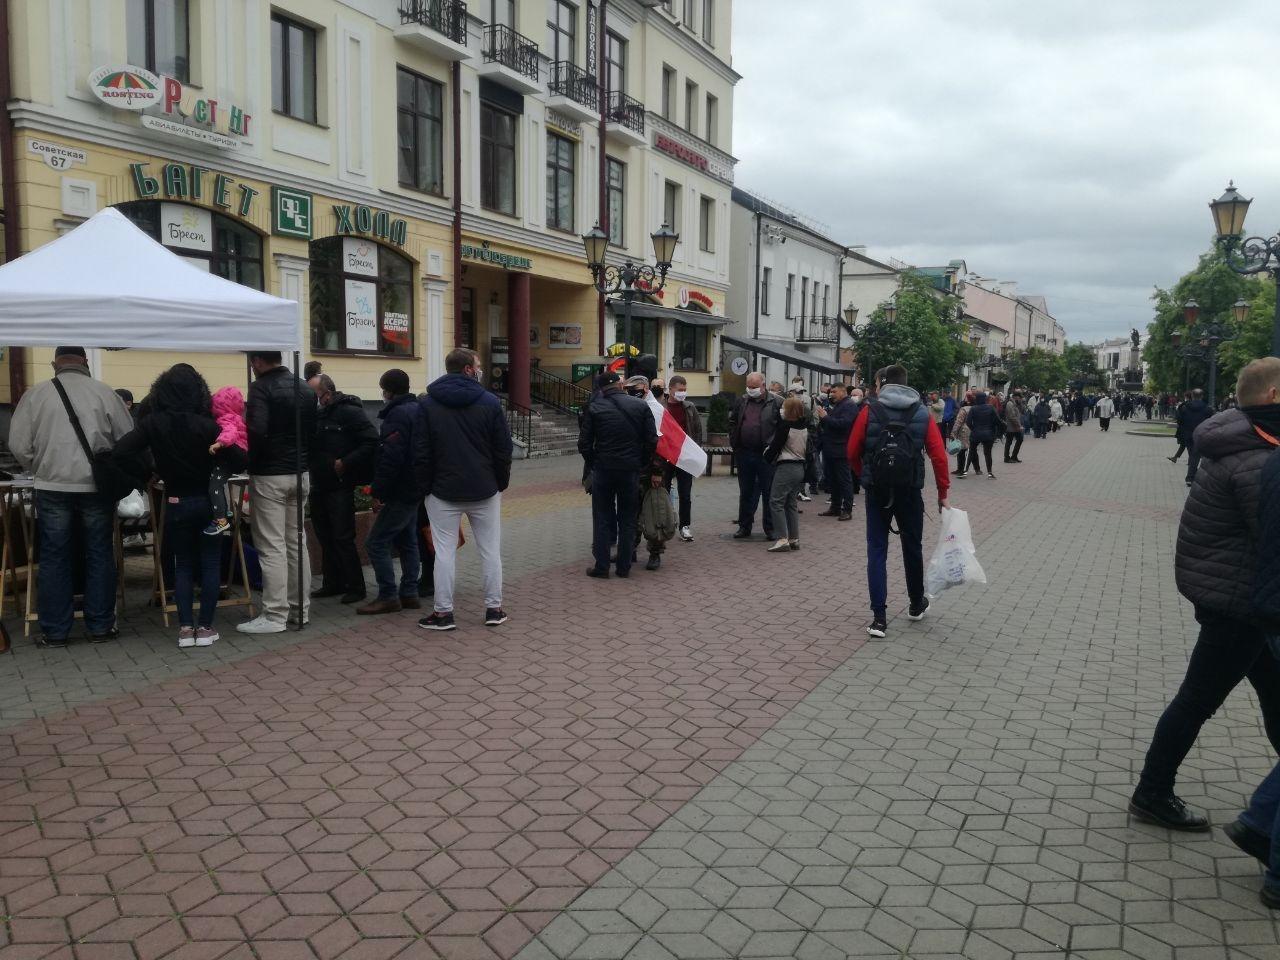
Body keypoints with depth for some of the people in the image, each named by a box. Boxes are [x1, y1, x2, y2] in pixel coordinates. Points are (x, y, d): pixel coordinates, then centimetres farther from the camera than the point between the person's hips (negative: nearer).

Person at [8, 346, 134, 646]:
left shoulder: (36, 394, -1)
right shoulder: (104, 393, -4)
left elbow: (19, 445, -1)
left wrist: (41, 470, 16)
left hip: (53, 489, 1)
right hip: (97, 488, 0)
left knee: (55, 559, 9)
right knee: (99, 556, 9)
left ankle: (54, 631, 14)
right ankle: (100, 626, 14)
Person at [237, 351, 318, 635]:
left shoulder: (261, 388, -12)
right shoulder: (304, 388, 11)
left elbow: (256, 430, -24)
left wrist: (248, 461, -8)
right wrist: (301, 459, 16)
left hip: (269, 476, -7)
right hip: (300, 474, 7)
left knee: (272, 547, -3)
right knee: (296, 542, 13)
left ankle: (274, 616, 0)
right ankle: (300, 608, 19)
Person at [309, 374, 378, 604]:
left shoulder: (349, 412, -11)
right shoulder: (317, 414, 11)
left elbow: (372, 442, -18)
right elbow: (309, 446, 19)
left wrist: (346, 463, -20)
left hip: (340, 486, -8)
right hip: (319, 485, 8)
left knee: (343, 538, -5)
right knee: (325, 537, 13)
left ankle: (356, 587, 5)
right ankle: (333, 583, 25)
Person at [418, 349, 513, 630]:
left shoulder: (428, 404, -2)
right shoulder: (490, 402, -5)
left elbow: (421, 450, -2)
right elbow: (503, 449, -3)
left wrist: (425, 486, 6)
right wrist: (502, 482, 8)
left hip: (443, 491, 0)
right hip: (484, 490, 0)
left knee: (445, 551, 4)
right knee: (490, 549, 10)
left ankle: (443, 612, 7)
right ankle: (494, 609, 15)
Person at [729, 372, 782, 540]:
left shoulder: (775, 403, -4)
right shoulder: (742, 402, 10)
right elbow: (732, 423, 18)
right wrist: (734, 444, 8)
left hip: (766, 455, -4)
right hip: (744, 454, 4)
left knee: (768, 493, 3)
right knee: (746, 492, 13)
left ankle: (770, 528, 12)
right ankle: (744, 526, 22)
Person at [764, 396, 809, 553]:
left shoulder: (785, 425, -12)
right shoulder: (805, 427, 10)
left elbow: (776, 445, -9)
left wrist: (767, 456, 7)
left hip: (786, 467, -8)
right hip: (800, 467, 8)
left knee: (776, 502, -6)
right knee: (792, 503, 13)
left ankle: (783, 539, -14)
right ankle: (794, 539, 12)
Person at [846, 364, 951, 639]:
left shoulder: (869, 411, -4)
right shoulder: (922, 414, 1)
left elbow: (853, 452, -3)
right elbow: (939, 456, -4)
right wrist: (943, 492, 2)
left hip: (877, 492, -1)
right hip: (910, 492, 2)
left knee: (877, 551, 4)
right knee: (912, 547, 19)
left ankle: (879, 617, -2)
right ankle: (916, 604, 37)